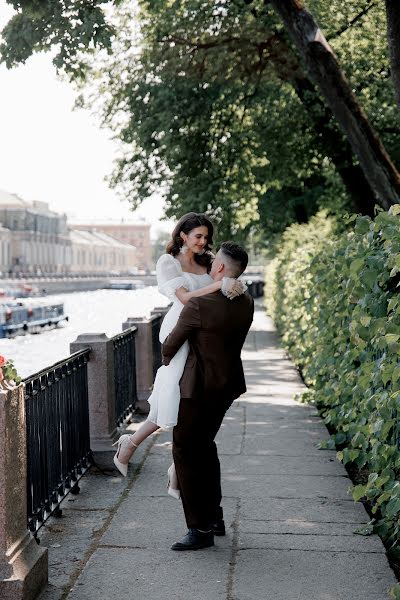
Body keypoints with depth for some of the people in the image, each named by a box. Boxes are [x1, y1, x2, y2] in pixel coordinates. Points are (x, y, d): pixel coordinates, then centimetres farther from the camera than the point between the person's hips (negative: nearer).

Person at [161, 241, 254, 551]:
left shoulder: (199, 305, -22)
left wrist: (168, 362, 13)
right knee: (205, 446, 22)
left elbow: (170, 346, -10)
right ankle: (214, 517, 31)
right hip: (228, 384, 8)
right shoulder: (247, 304, 0)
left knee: (186, 453, 2)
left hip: (199, 387, -8)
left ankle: (200, 529, 5)